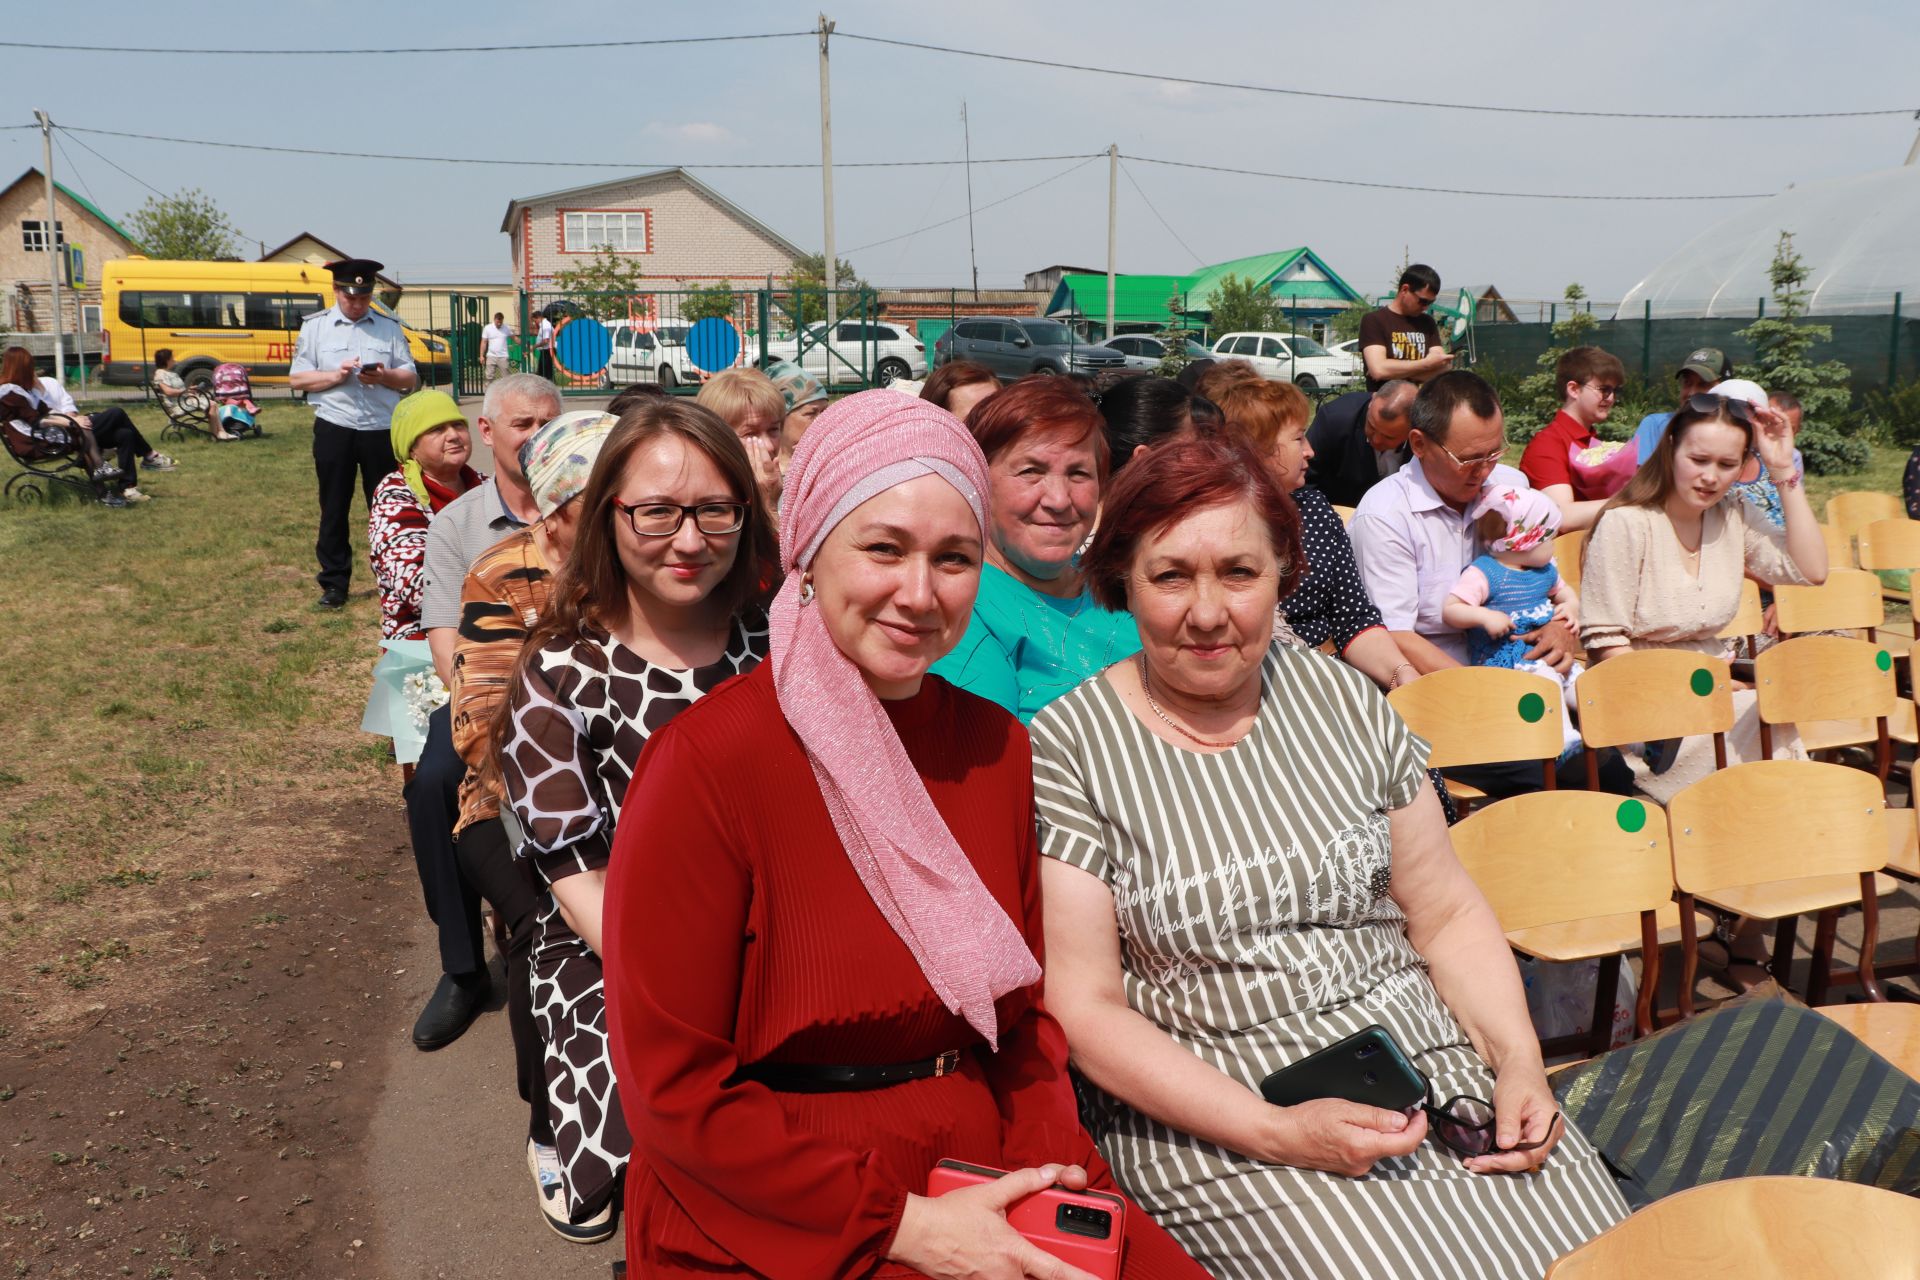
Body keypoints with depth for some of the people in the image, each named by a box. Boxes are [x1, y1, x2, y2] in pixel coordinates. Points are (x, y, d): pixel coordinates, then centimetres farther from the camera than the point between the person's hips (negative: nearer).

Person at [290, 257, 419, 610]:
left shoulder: (389, 327, 7)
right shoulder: (315, 326, 4)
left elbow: (410, 379, 7)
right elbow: (296, 379, 3)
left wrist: (384, 376, -14)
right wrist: (336, 375, -13)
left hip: (382, 430, 0)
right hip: (334, 430, 0)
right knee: (334, 508, 5)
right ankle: (334, 583, 14)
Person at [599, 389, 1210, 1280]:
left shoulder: (997, 746, 2)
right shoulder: (706, 760, -15)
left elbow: (1025, 1012, 9)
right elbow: (673, 1090, -13)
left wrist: (1050, 1164, -8)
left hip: (983, 1175, 5)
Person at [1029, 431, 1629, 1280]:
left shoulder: (1343, 699, 5)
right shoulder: (1064, 752, -8)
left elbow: (1447, 916, 11)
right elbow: (1083, 1007, -10)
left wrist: (1519, 1060, -5)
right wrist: (1276, 1133, -17)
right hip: (1214, 1118, -4)